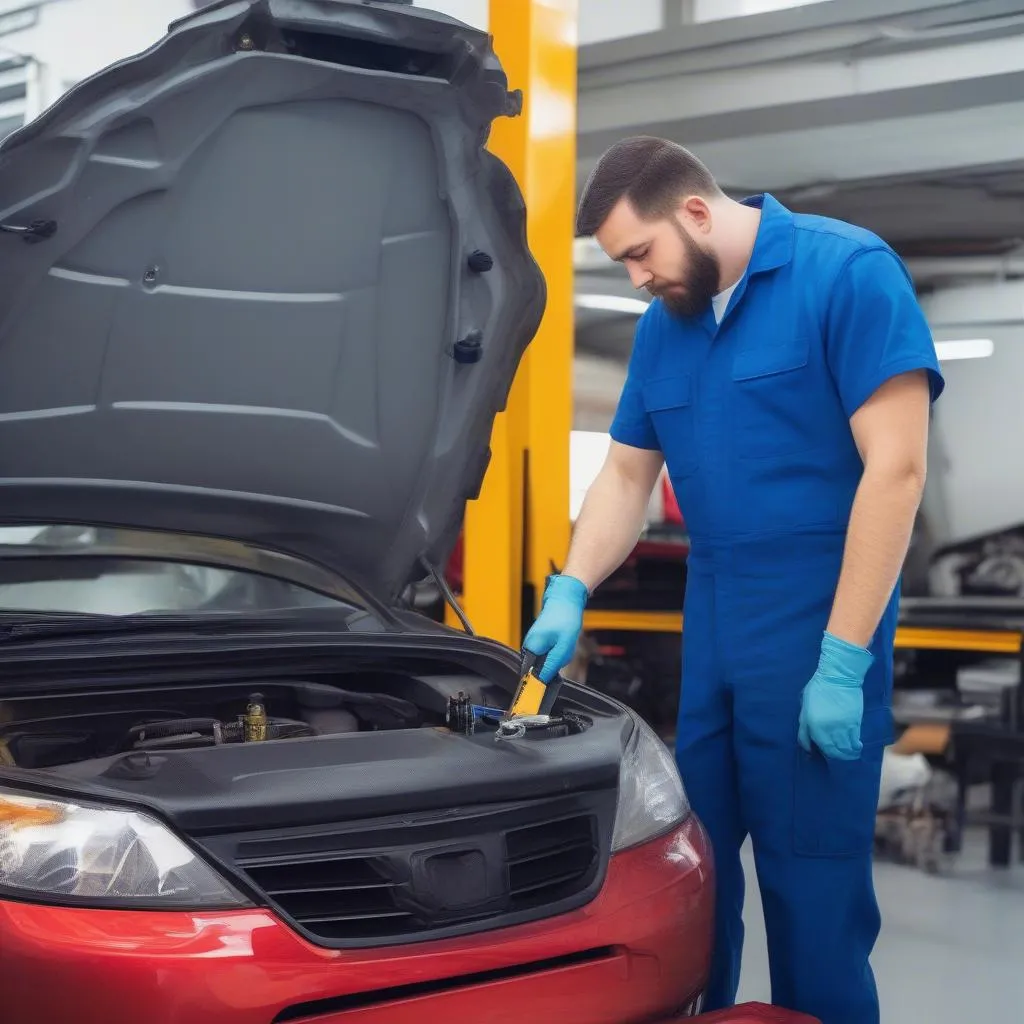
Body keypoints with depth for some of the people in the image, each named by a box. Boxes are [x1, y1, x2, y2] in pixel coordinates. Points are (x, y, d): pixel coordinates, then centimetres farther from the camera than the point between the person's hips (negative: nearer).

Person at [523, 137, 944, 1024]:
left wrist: (842, 661, -19)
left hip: (817, 634, -7)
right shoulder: (663, 325, 11)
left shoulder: (847, 273, -11)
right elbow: (626, 477, 20)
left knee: (811, 877, 0)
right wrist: (569, 595, 4)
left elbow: (896, 468, -16)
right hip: (711, 629, 7)